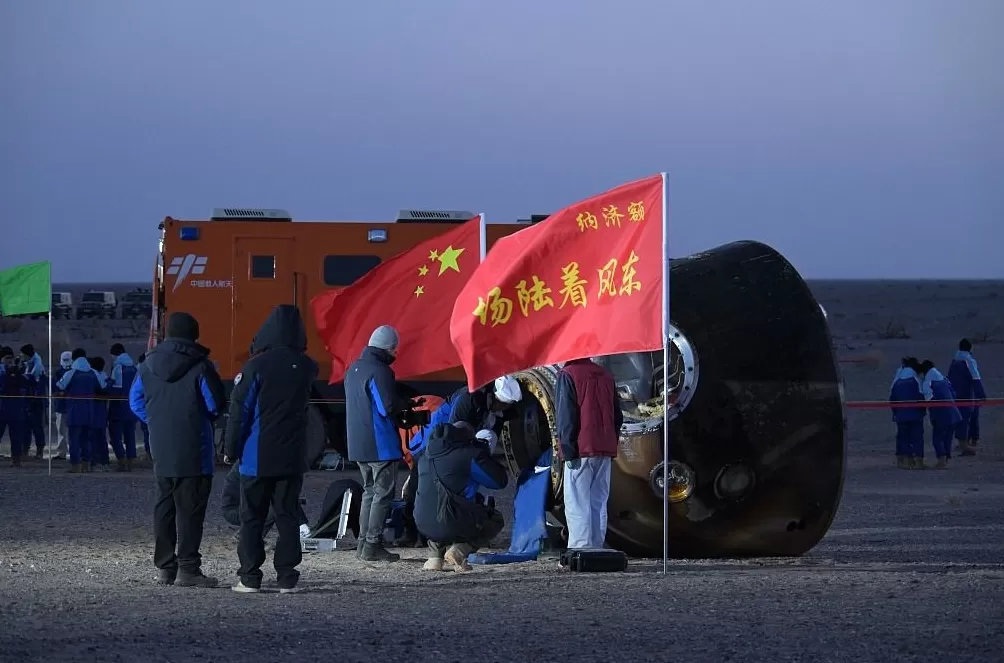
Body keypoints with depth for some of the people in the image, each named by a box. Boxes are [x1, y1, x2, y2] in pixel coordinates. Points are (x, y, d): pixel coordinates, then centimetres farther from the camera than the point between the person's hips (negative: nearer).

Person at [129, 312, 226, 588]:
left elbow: (136, 401, 12)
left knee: (165, 506, 13)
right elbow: (216, 404, -9)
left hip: (161, 450, 6)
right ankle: (188, 568, -8)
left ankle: (164, 567, 13)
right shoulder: (200, 366, -11)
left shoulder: (149, 365, 7)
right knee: (190, 508, -4)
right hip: (193, 451, -6)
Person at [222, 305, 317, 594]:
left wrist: (231, 449, -1)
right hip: (292, 458, 3)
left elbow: (240, 410, -10)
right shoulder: (306, 367, 0)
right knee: (288, 516, 7)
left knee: (252, 518, 5)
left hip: (257, 458, -3)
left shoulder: (256, 366, -13)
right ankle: (287, 578, 3)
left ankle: (250, 578, 3)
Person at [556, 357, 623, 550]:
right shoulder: (606, 375, 14)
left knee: (577, 504, -6)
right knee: (598, 503, 10)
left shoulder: (568, 375, -6)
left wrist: (568, 451, -10)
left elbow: (566, 416, -11)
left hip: (582, 450, -6)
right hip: (605, 451, 6)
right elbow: (618, 415, 16)